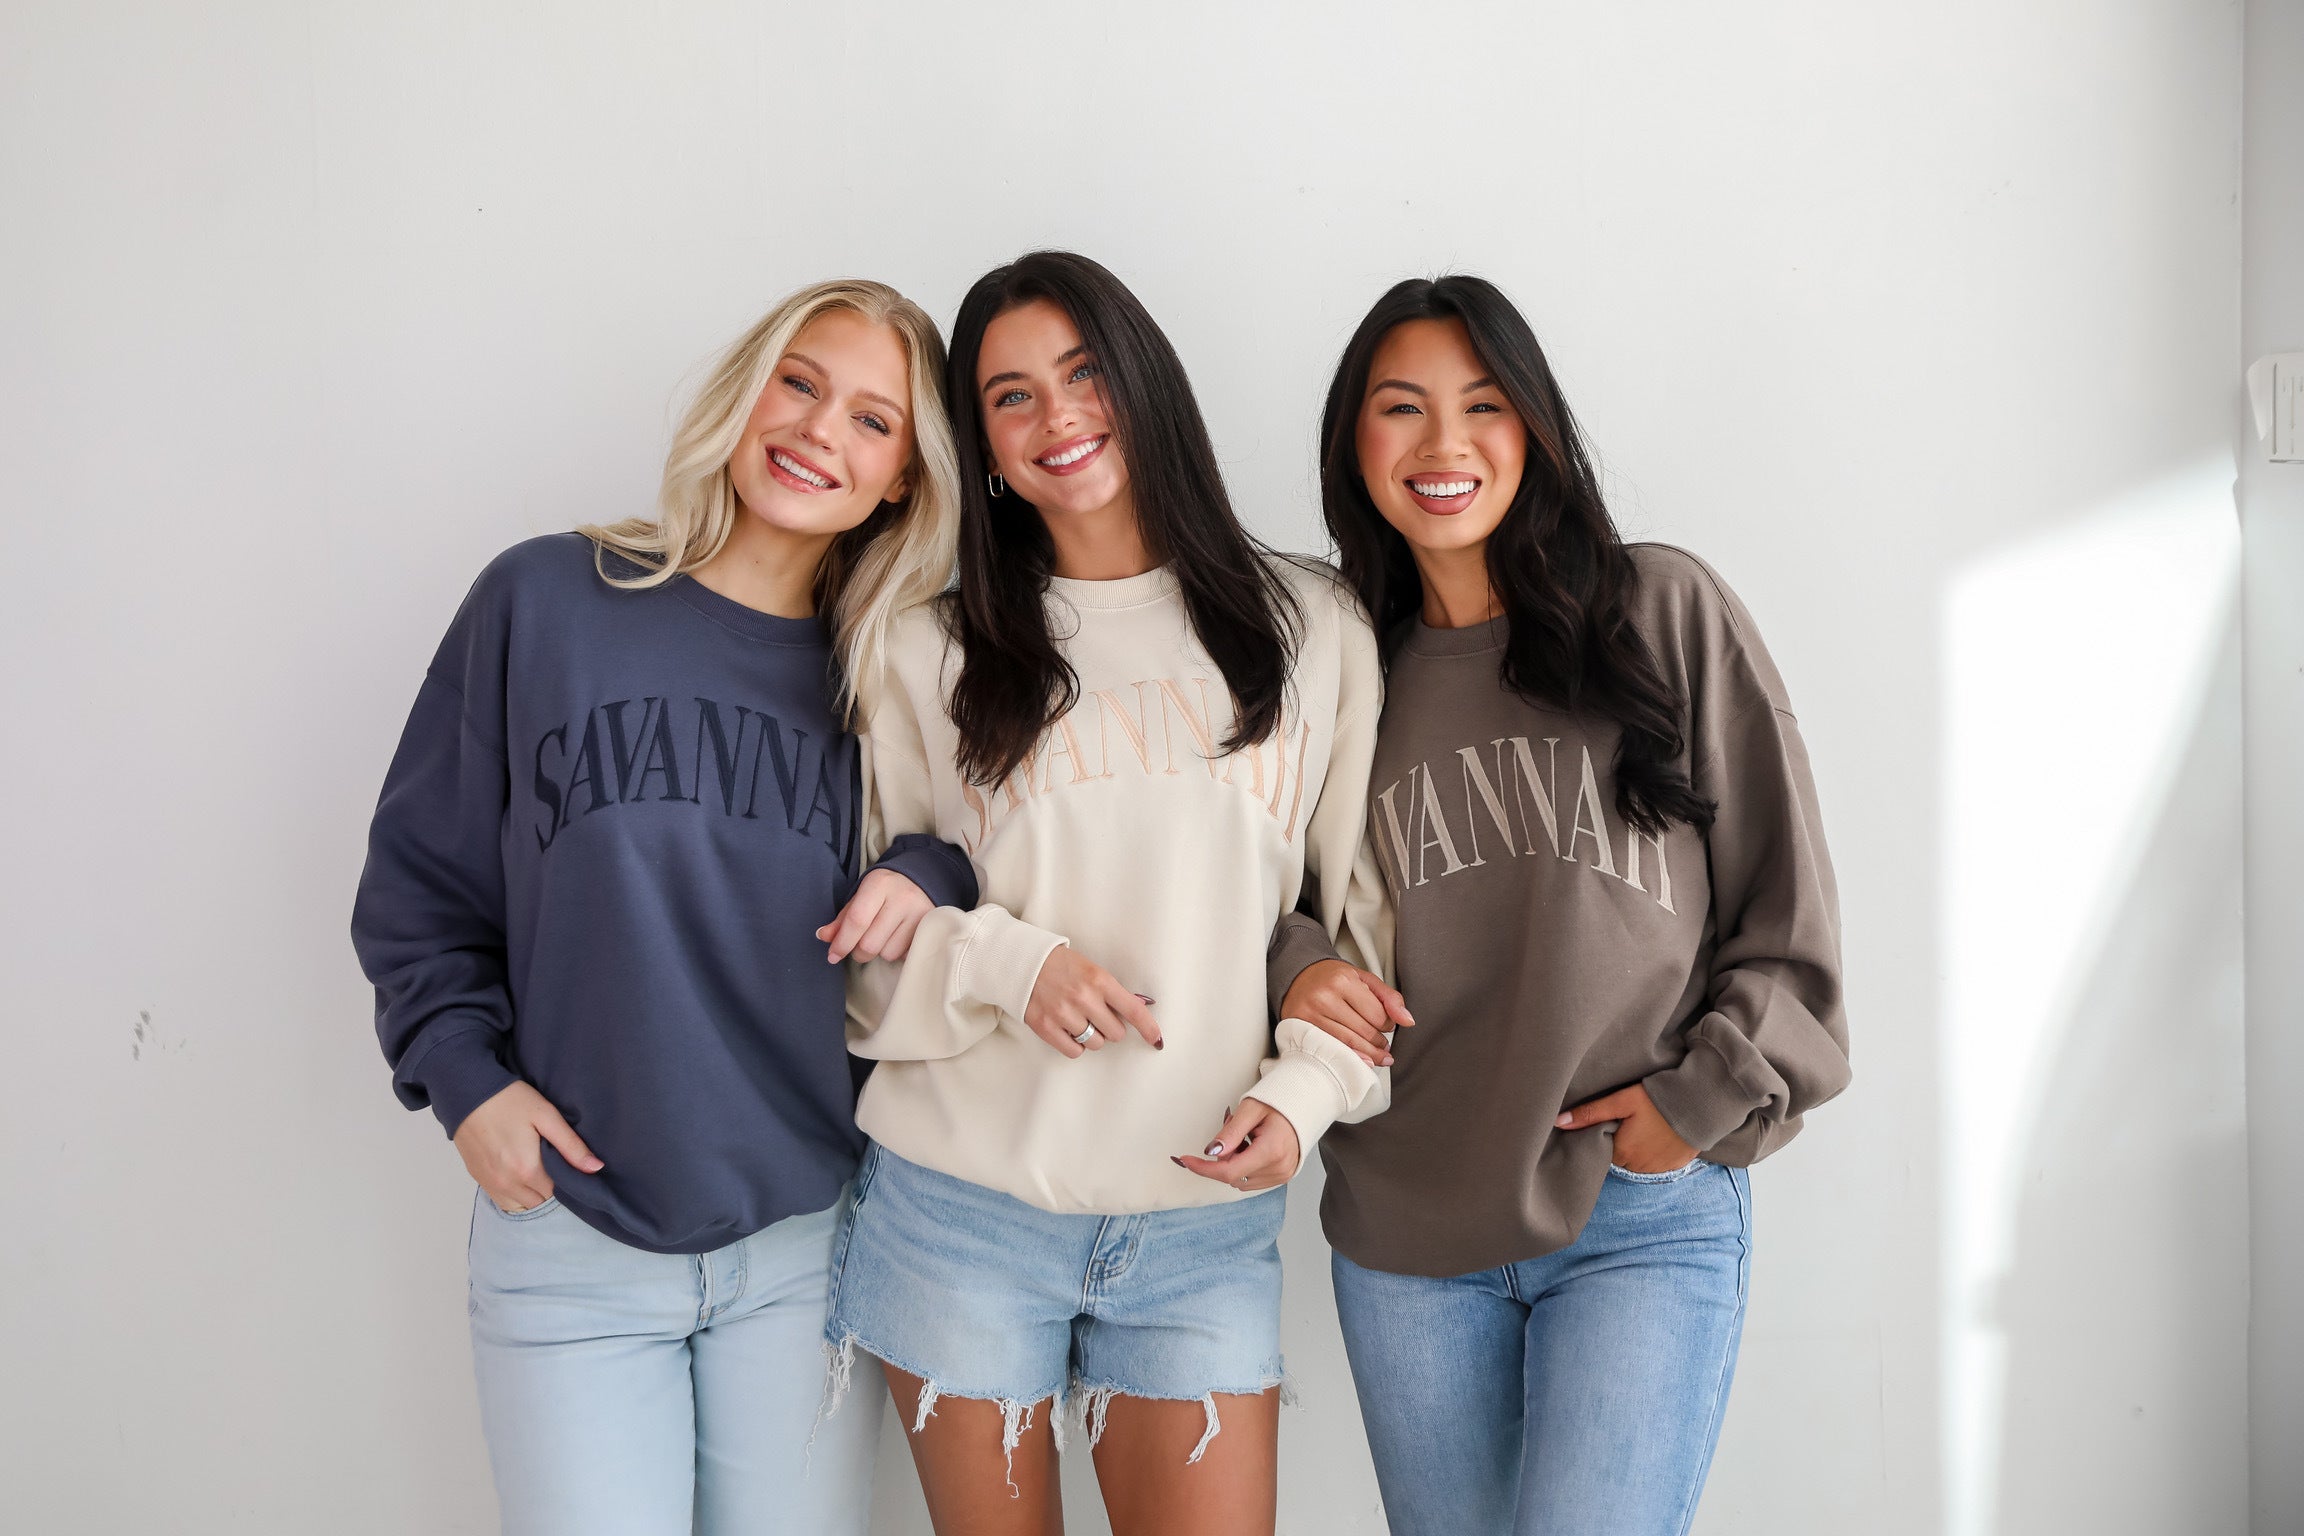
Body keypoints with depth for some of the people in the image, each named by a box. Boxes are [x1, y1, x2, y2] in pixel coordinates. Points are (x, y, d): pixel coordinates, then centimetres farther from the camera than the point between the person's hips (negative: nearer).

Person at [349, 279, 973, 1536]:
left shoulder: (889, 677, 3)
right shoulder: (544, 598, -2)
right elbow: (420, 871, 5)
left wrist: (931, 877, -9)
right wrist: (464, 1073, -6)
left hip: (807, 1242, 2)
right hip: (566, 1238, -2)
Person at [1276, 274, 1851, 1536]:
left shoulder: (1665, 611, -1)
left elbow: (1786, 895, 0)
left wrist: (1710, 1101, -6)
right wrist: (1289, 965, -2)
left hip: (1647, 1222, -3)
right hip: (1404, 1237, 3)